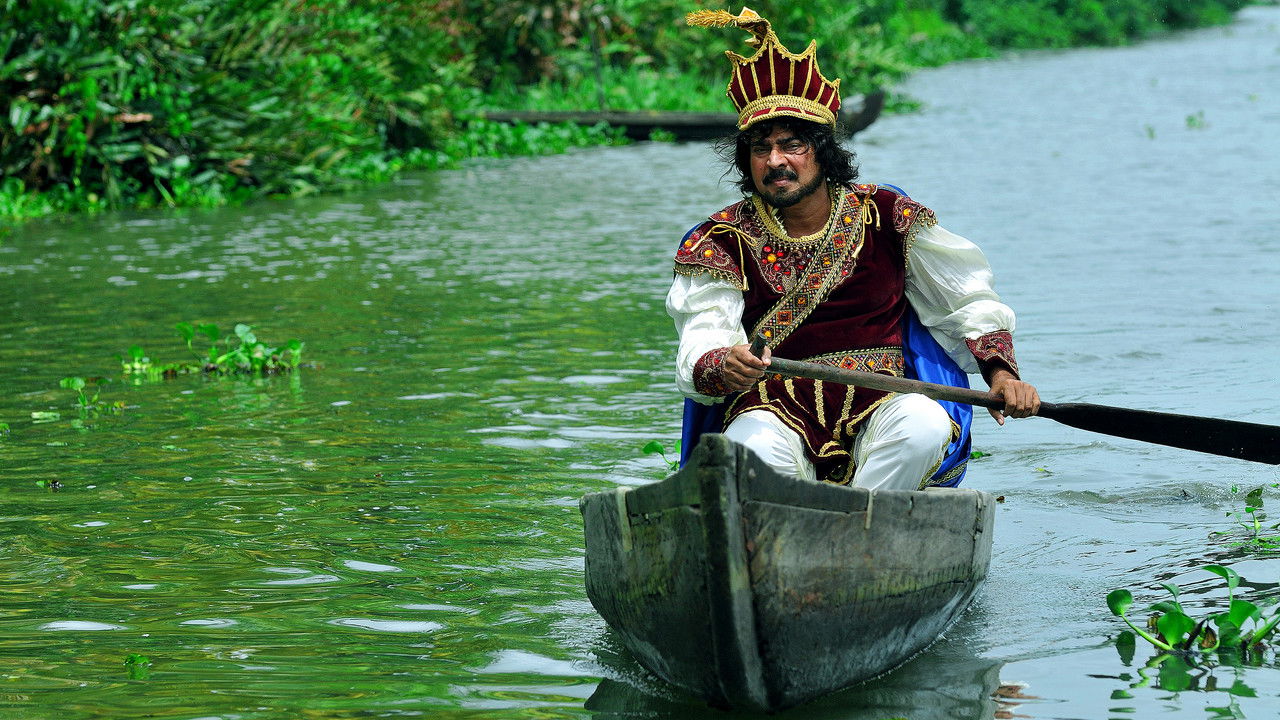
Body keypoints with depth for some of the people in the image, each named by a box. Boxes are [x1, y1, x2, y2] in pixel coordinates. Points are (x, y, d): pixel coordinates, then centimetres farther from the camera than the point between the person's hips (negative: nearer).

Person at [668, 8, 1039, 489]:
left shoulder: (885, 218, 8)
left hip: (875, 417, 1)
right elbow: (699, 353, -9)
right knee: (754, 448, -35)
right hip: (774, 410, -1)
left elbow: (968, 299, 18)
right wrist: (724, 367, -33)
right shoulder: (721, 245, 4)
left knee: (924, 424, -32)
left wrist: (1000, 371, 3)